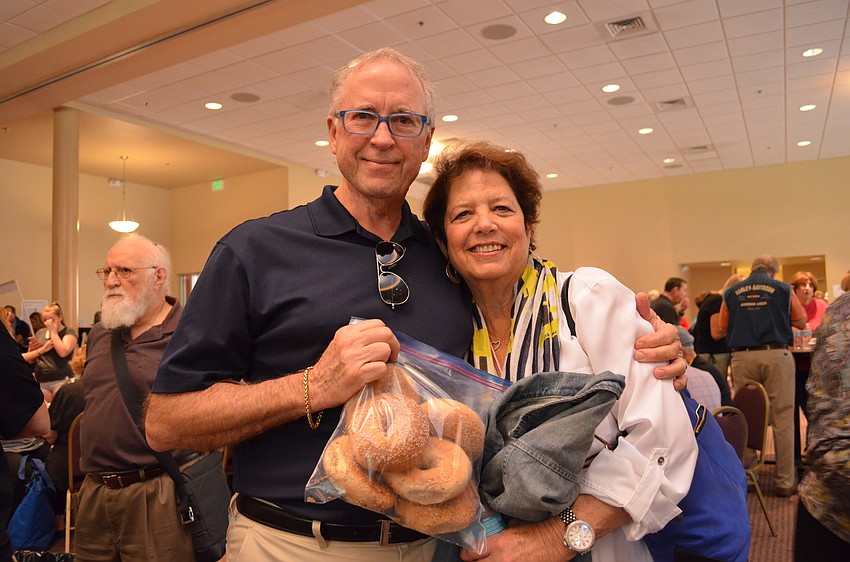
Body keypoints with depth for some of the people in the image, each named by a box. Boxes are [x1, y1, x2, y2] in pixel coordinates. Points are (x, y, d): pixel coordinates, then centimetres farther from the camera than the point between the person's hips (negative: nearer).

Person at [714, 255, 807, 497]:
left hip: (742, 358, 2)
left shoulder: (731, 293, 8)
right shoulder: (783, 289, 3)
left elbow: (719, 331, 11)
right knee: (782, 419, 3)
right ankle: (785, 481, 8)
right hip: (776, 355, -2)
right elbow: (801, 322, 13)